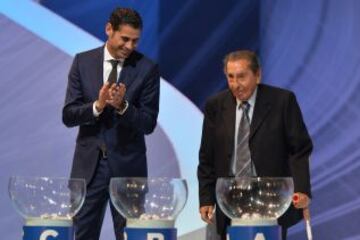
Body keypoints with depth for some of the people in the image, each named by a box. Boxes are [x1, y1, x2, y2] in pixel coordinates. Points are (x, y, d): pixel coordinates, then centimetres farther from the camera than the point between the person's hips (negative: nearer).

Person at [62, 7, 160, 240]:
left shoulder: (147, 68, -2)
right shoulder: (83, 62, 3)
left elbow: (148, 124, -5)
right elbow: (68, 116, -1)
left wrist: (122, 106, -22)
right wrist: (97, 105, -19)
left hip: (128, 165, -1)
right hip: (89, 163, 2)